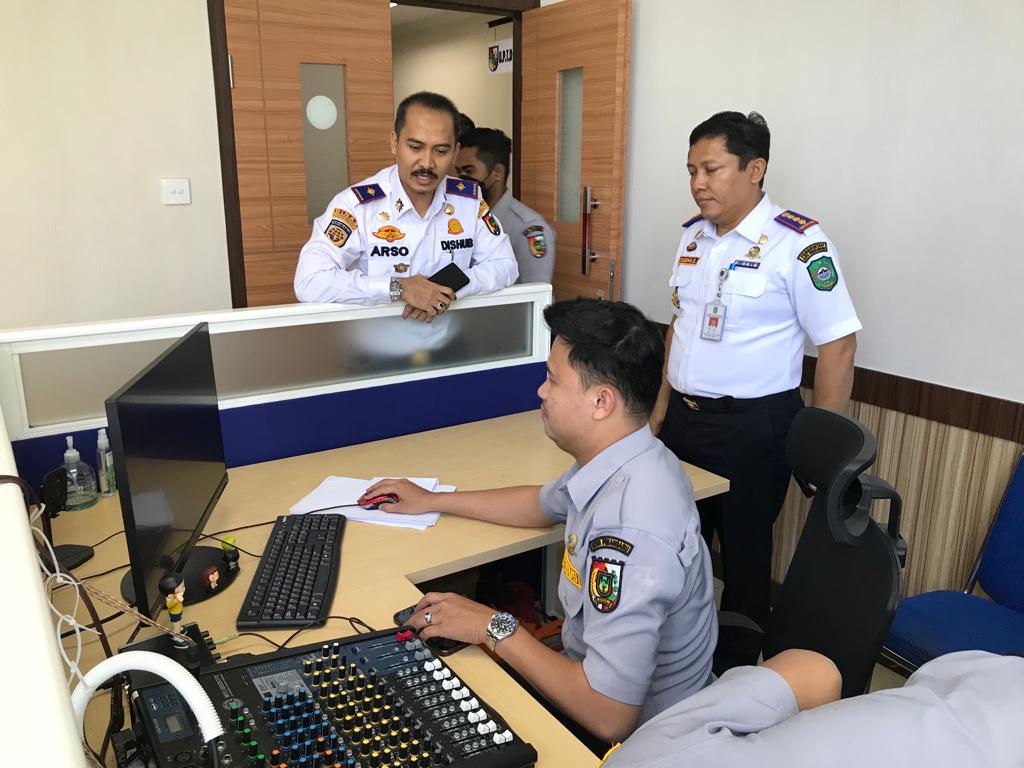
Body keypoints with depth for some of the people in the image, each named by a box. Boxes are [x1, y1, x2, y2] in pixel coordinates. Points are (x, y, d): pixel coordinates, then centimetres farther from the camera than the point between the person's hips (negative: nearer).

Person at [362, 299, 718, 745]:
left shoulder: (629, 528, -36)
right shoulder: (616, 462, -7)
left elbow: (609, 715, -33)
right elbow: (542, 504, 15)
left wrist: (494, 628, -23)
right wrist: (432, 501, 21)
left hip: (630, 736, -7)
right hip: (595, 675, 7)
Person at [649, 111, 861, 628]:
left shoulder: (798, 244, -15)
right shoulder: (693, 236, 7)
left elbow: (838, 346, -14)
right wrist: (661, 408, 14)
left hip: (752, 426, -6)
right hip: (682, 418, 7)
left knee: (743, 557, 10)